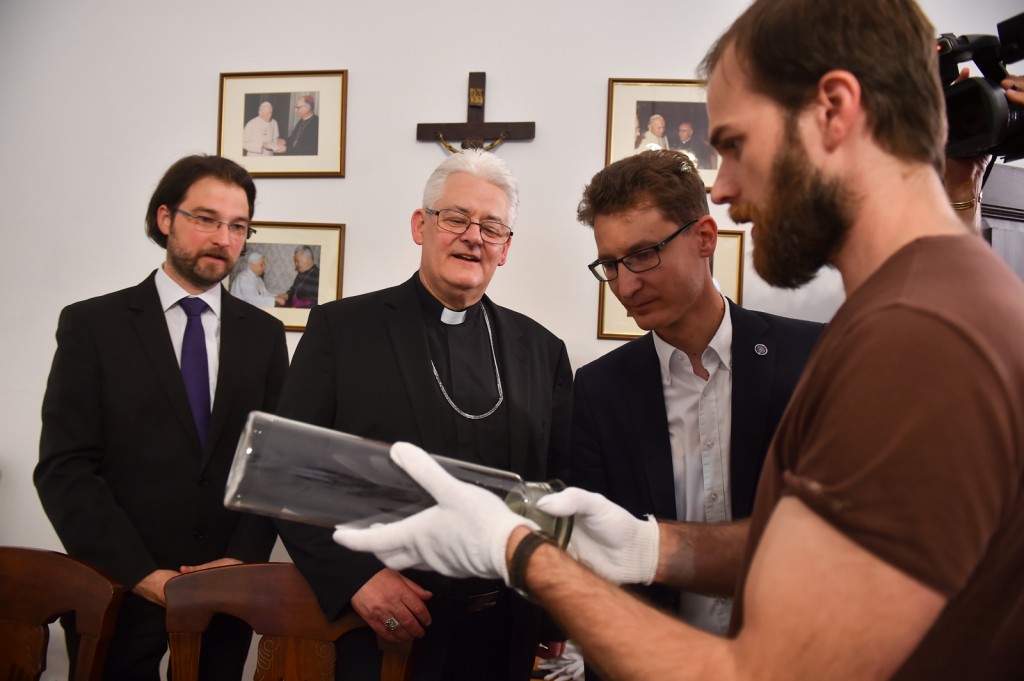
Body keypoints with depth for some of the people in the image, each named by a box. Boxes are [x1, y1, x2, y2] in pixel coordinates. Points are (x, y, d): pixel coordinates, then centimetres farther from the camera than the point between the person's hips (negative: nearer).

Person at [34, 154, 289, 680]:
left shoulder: (264, 334, 7)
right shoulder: (91, 325, -2)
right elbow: (64, 469, -8)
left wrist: (244, 558, -9)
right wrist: (143, 574, -14)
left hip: (226, 593, 3)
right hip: (119, 592, -2)